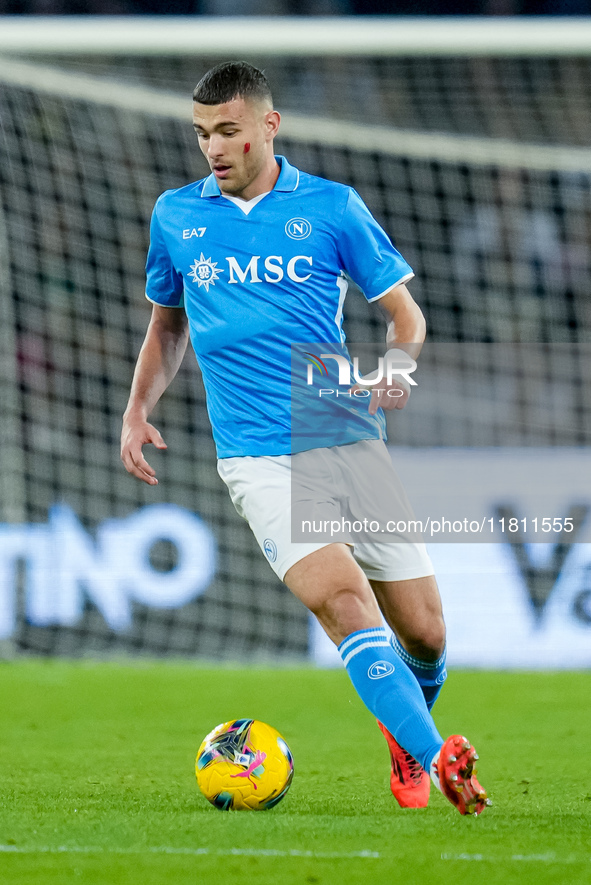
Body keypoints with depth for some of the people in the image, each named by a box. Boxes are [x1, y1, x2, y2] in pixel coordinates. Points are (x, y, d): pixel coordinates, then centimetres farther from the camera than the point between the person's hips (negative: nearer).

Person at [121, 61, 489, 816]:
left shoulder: (331, 207, 3)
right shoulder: (175, 215, 9)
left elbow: (404, 313, 8)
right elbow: (167, 322, 24)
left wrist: (396, 367, -13)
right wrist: (137, 411, 11)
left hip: (352, 443, 1)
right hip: (259, 460, -1)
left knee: (424, 636, 3)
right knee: (343, 599, -25)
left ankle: (404, 732, 35)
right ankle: (437, 759, -26)